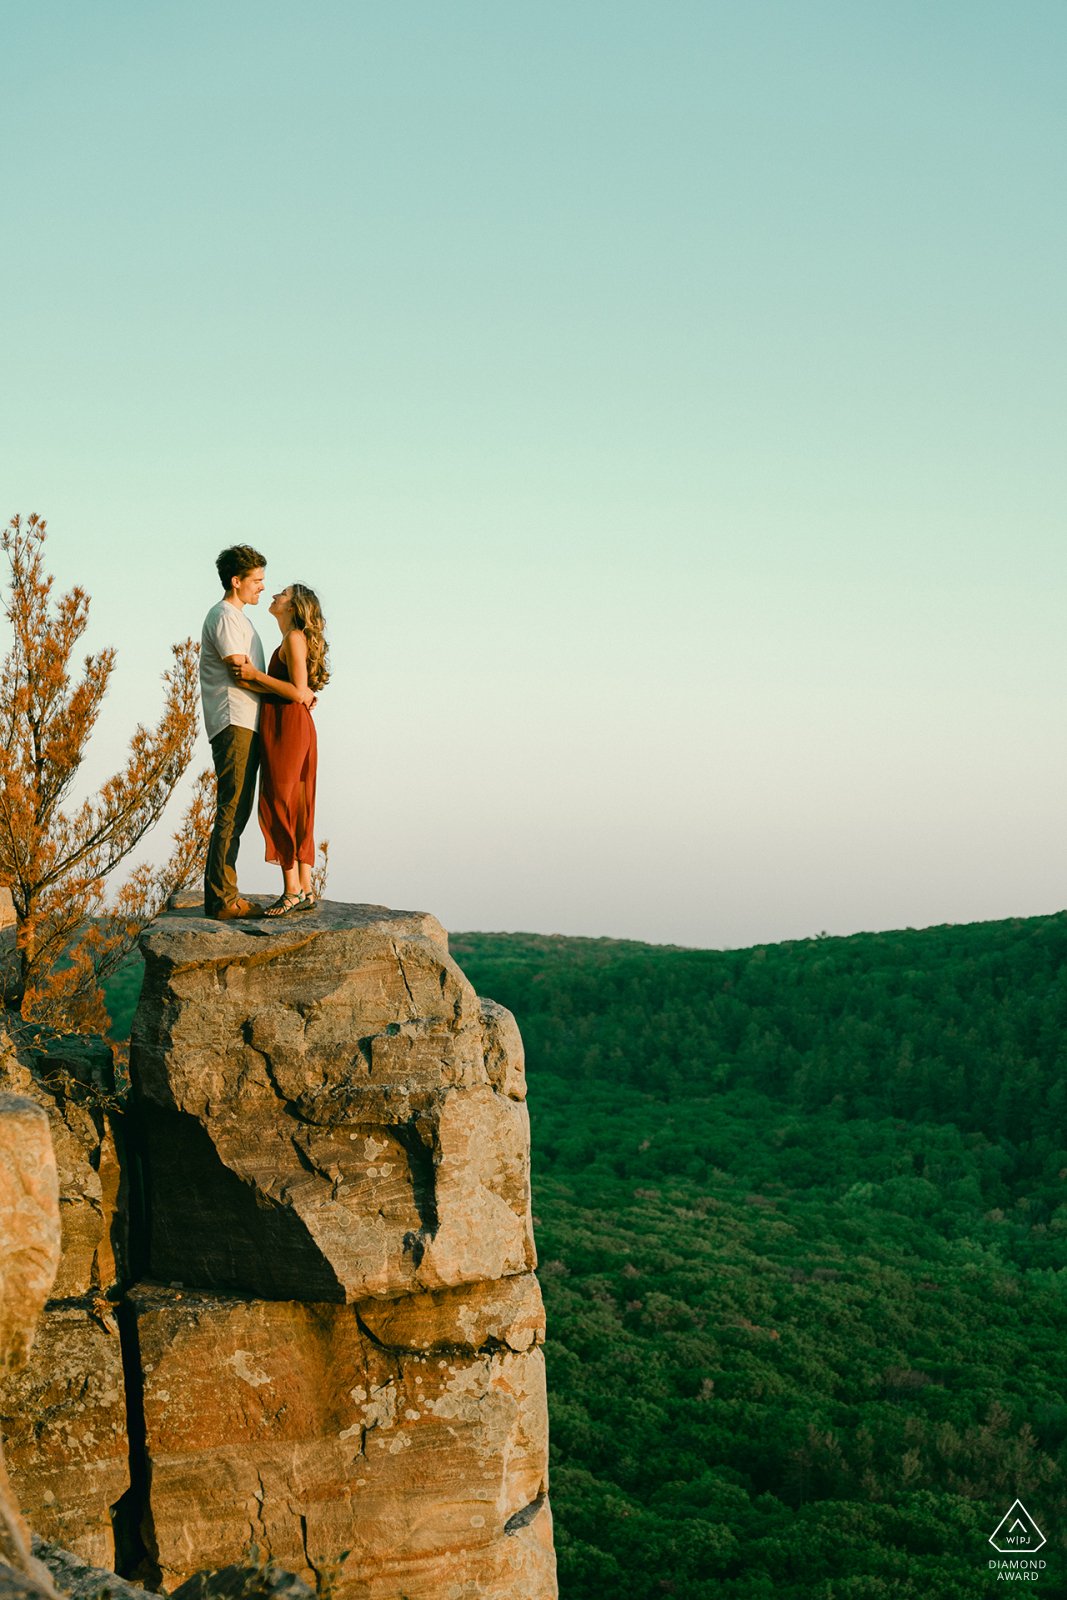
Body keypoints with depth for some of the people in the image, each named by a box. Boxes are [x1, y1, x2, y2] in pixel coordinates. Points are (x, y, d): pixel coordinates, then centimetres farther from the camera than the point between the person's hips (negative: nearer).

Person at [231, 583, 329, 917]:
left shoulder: (294, 638, -9)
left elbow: (299, 692, -17)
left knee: (279, 805, -8)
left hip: (287, 727, -10)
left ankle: (292, 889, -8)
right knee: (296, 809, 9)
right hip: (295, 727, 10)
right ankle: (305, 890, 10)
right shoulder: (293, 640, 20)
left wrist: (257, 675, -16)